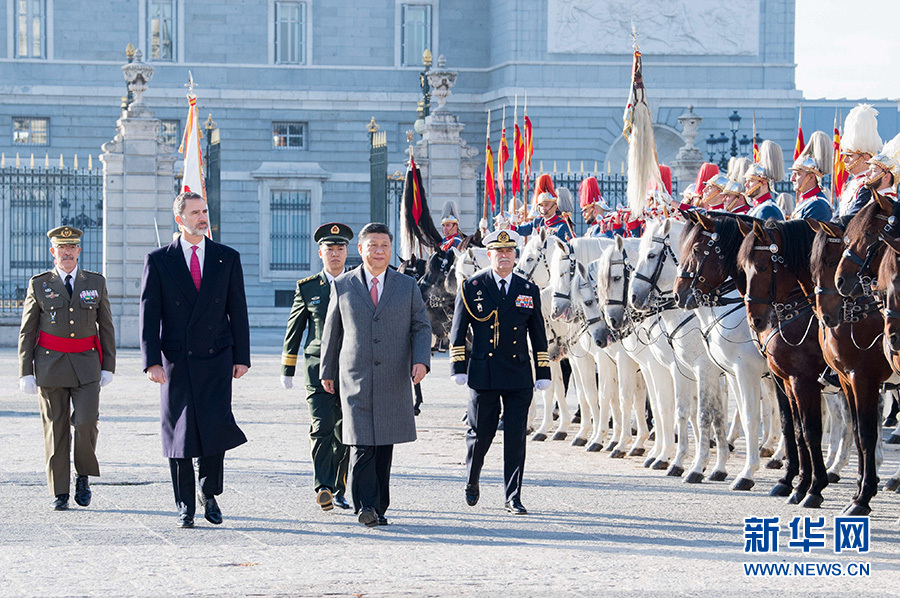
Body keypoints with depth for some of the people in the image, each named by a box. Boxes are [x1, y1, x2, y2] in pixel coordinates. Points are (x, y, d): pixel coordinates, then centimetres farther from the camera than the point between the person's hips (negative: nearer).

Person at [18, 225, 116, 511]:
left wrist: (108, 367, 4)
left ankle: (84, 476, 10)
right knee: (55, 428, 1)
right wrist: (26, 372, -2)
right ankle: (59, 492, 8)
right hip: (50, 365, 0)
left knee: (86, 421, -14)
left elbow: (106, 327, 11)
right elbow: (26, 332, 5)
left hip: (86, 364, 0)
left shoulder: (96, 283, 8)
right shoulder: (39, 285, 4)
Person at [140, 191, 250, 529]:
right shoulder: (159, 261, 3)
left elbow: (238, 311, 9)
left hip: (216, 360, 1)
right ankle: (185, 507, 10)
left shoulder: (228, 258, 7)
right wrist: (152, 361, -9)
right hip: (177, 361, 0)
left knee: (216, 425, -11)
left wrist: (242, 357, 3)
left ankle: (209, 493, 11)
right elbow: (149, 314, 0)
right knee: (179, 433, 0)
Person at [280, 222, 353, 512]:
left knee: (344, 434, 5)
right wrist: (287, 370, 9)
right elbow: (294, 330, 11)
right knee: (322, 428, -16)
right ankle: (323, 488, -22)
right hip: (318, 369, -2)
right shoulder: (307, 288, 7)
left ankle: (338, 491, 16)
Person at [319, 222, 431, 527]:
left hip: (393, 381, 1)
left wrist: (421, 360, -9)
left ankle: (379, 507, 12)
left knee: (385, 444, 5)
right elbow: (332, 331, 14)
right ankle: (366, 505, -16)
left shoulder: (407, 286, 9)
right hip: (356, 380, -1)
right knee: (361, 442, -13)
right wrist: (327, 370, 17)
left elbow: (421, 327, 8)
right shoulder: (343, 285, 7)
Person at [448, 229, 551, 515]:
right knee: (480, 434, 5)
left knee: (516, 437, -1)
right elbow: (458, 330, 3)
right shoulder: (472, 287, 2)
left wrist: (543, 373, 7)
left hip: (519, 375, 2)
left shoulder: (529, 290, 9)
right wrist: (458, 368, -4)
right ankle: (471, 483, 31)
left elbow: (538, 336, 11)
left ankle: (513, 498, 4)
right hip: (483, 373, -1)